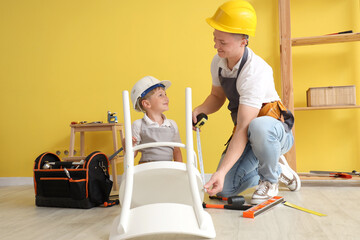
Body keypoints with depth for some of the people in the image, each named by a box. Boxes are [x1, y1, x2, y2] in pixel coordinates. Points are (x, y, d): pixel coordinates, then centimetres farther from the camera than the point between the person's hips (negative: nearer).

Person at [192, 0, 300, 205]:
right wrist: (200, 110, -10)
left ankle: (270, 181, -12)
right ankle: (277, 169, 18)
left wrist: (222, 171, -39)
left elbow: (244, 129, -34)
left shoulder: (256, 71, -30)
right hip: (247, 133, 7)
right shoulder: (218, 63, -6)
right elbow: (217, 96, 13)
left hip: (275, 128, -6)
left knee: (258, 127, -44)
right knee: (224, 189, -6)